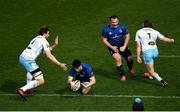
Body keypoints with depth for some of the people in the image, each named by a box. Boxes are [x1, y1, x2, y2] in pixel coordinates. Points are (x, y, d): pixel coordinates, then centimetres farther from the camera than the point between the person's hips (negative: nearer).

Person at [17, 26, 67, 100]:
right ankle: (22, 89, -20)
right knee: (41, 81, -11)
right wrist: (60, 64, -6)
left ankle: (28, 88, 41)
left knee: (30, 70, 43)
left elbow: (46, 51, 30)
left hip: (22, 57, 9)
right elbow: (49, 56, -7)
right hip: (28, 60, -9)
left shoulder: (36, 39, 25)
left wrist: (54, 45, 26)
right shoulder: (44, 41, 0)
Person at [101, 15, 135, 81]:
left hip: (122, 46, 2)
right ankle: (122, 75, -7)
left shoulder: (122, 27, -10)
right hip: (113, 47, -2)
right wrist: (112, 47, -17)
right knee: (118, 59, -22)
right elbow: (104, 40, -7)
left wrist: (124, 46, -11)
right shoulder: (106, 29, -15)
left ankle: (130, 68, 37)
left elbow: (127, 36, -1)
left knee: (130, 58, -1)